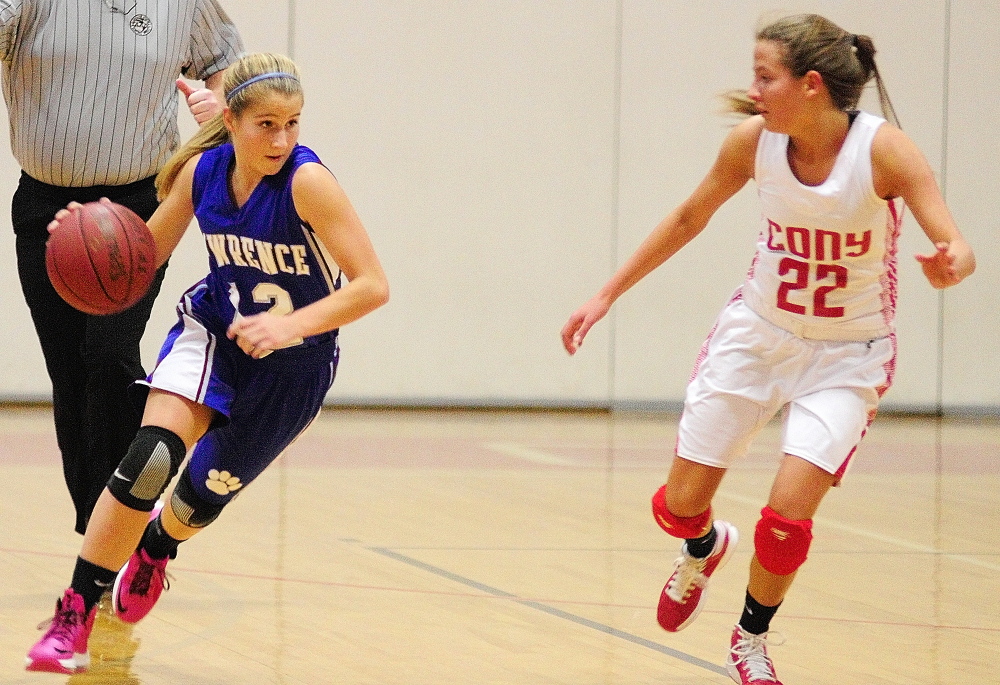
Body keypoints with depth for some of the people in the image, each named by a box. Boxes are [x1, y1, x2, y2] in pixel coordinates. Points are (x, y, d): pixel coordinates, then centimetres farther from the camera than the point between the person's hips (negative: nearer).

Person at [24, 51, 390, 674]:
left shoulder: (307, 181, -27)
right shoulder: (202, 171, -12)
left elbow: (373, 285, -27)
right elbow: (145, 255, 4)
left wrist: (292, 325, -38)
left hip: (292, 361, -2)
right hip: (214, 331, 2)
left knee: (204, 493, 9)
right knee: (150, 460, -20)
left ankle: (155, 547, 49)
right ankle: (73, 618, -11)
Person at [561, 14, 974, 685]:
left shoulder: (884, 148, -24)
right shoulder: (754, 140, -14)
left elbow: (958, 249, -31)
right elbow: (689, 218, 4)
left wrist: (948, 264, -56)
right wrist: (607, 295, 7)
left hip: (845, 355, -3)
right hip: (756, 333, 3)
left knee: (787, 517, -15)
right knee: (677, 508, 5)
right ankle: (705, 548, 44)